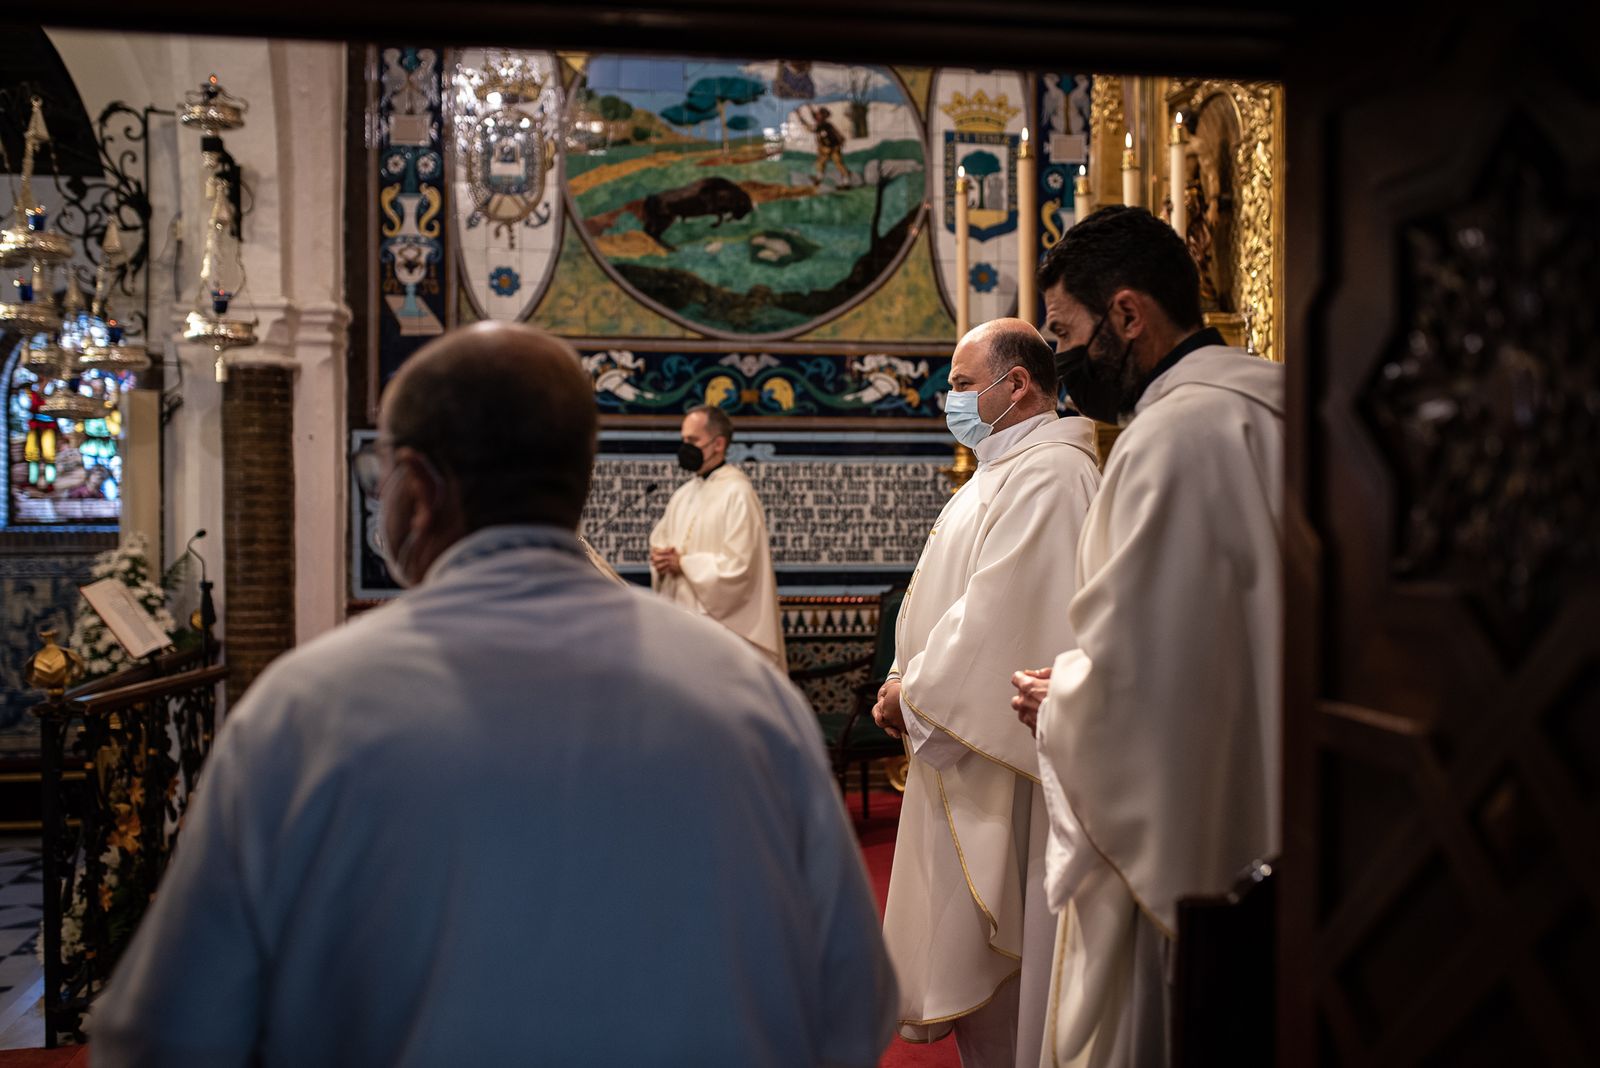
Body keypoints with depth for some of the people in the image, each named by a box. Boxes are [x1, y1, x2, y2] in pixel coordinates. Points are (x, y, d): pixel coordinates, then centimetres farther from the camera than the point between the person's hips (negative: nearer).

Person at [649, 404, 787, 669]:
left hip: (722, 626, -8)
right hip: (681, 617, 8)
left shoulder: (737, 493, -14)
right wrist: (660, 558, -4)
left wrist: (683, 563, -13)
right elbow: (660, 540, 19)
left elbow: (736, 566, -21)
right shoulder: (684, 493, 13)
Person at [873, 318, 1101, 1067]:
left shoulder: (1046, 475, -19)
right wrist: (910, 684, 7)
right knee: (963, 931, 19)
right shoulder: (1006, 469, 14)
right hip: (965, 737, 10)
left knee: (988, 945, 2)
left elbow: (997, 616, -25)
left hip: (997, 752, -10)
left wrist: (914, 693, -14)